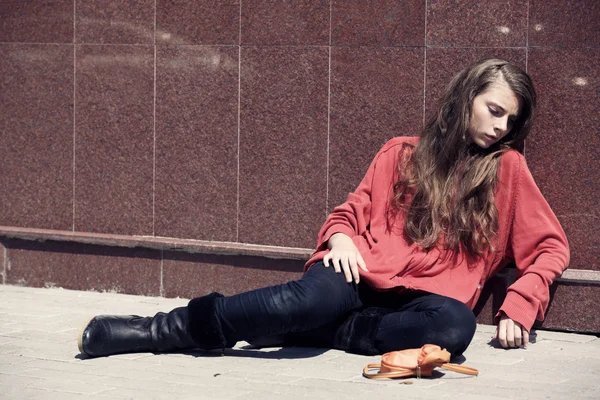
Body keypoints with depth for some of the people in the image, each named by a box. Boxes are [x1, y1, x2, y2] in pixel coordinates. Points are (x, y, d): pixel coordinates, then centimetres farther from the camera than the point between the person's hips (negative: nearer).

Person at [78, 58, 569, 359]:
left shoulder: (507, 168, 12)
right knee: (317, 297, -37)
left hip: (427, 295, 0)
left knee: (455, 325, -39)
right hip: (364, 275, 0)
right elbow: (351, 212, 19)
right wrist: (340, 237, -5)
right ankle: (158, 330, -29)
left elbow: (551, 248, 13)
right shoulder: (401, 154, 15)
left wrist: (519, 306, -2)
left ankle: (316, 332, -28)